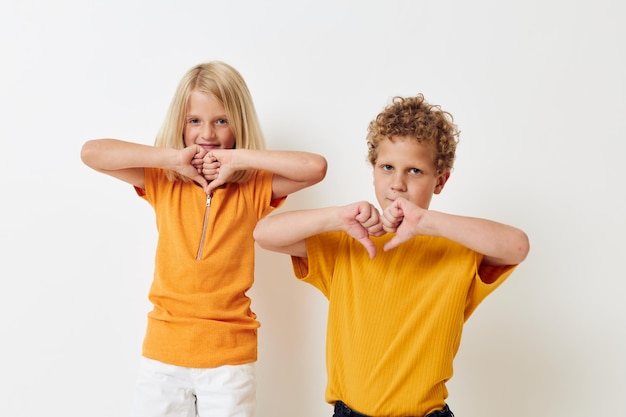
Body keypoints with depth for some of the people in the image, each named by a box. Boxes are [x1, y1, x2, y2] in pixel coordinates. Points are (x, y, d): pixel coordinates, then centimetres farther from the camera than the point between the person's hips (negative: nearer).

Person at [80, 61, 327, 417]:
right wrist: (172, 157, -14)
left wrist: (237, 158, -16)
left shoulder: (254, 188, -2)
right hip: (164, 352, 2)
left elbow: (316, 167, -17)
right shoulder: (163, 182, 2)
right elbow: (90, 152, -9)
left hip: (229, 357, -1)